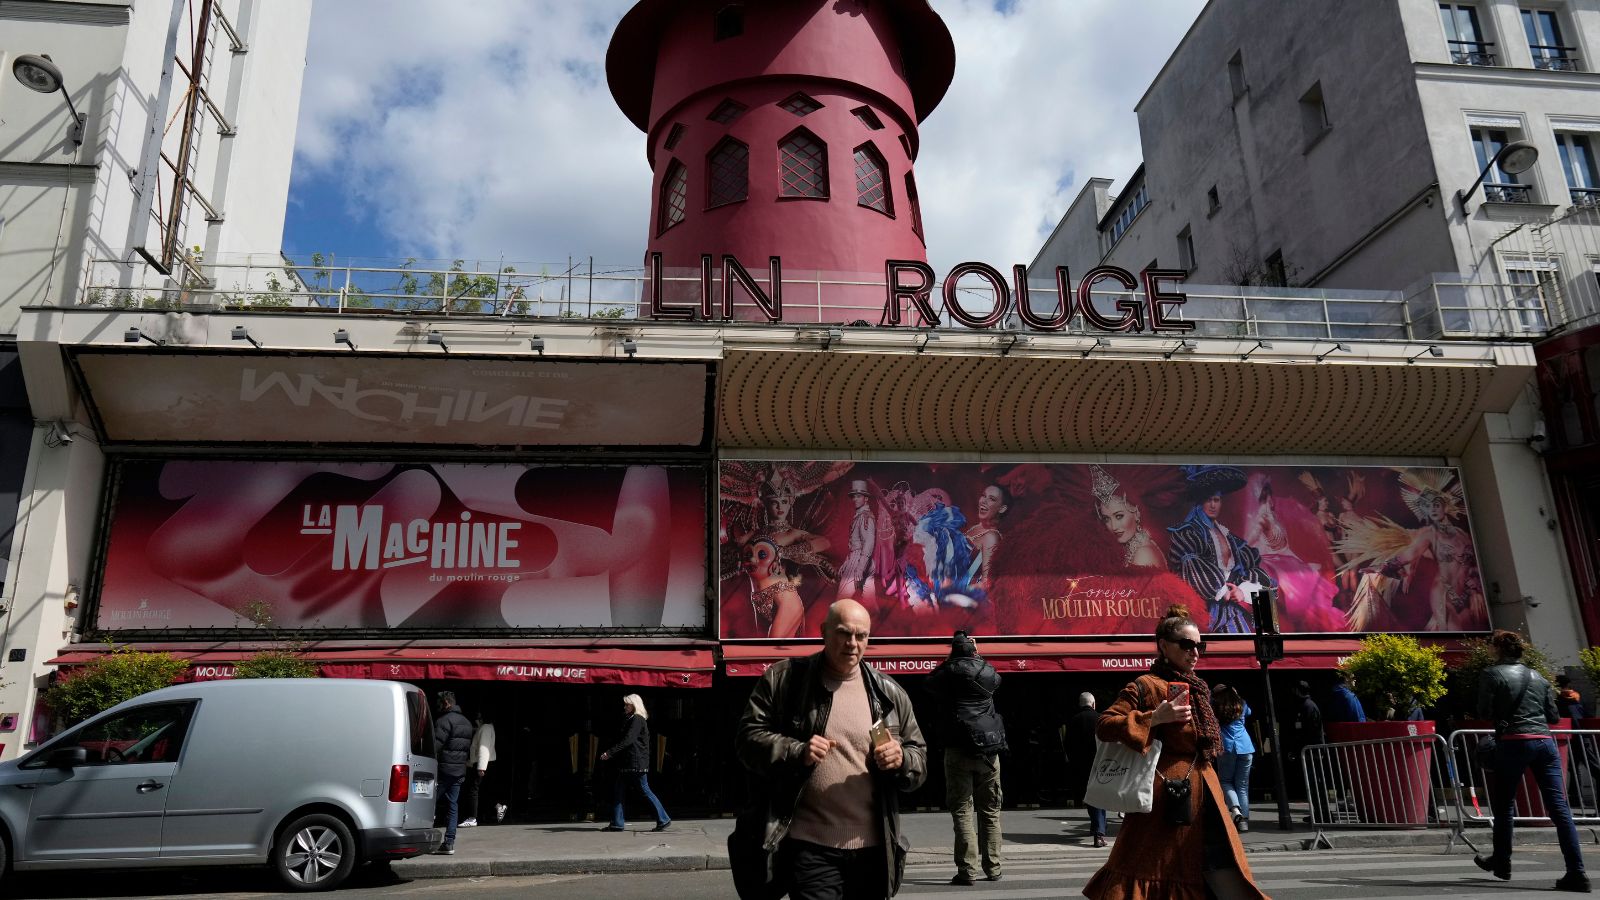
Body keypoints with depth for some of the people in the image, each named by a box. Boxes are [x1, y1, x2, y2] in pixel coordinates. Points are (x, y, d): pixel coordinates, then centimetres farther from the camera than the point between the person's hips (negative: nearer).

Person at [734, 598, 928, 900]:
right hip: (811, 847, -3)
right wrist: (797, 752, -18)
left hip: (872, 848, 4)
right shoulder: (784, 679, 0)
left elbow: (920, 759, 13)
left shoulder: (889, 693, 8)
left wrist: (901, 759, -11)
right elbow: (749, 738, -1)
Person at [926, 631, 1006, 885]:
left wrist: (949, 660, 18)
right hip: (988, 749, 3)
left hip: (958, 750, -3)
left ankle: (966, 870, -6)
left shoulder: (949, 673, -3)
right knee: (990, 811, 12)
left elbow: (931, 683, 19)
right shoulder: (987, 672, 4)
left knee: (962, 810, 0)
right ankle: (992, 869, 14)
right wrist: (976, 657, 28)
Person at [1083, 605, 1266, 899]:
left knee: (1224, 872, 6)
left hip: (1204, 794, 8)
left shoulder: (1195, 688, 16)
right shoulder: (1146, 686, -8)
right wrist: (1155, 717, -21)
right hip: (1167, 792, -8)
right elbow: (1104, 725, -16)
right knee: (1148, 870, -1)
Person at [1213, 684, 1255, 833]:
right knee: (1243, 785, 8)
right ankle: (1244, 819, 3)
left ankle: (1236, 811, -14)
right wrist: (1236, 694, 43)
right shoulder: (1241, 704, 16)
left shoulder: (1214, 706, 2)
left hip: (1226, 747, -3)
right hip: (1245, 747, 3)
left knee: (1225, 781, 10)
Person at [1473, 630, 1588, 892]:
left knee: (1504, 804, 11)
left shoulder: (1491, 674, 0)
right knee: (1559, 807, 0)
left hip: (1514, 741, -4)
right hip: (1544, 741, 4)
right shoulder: (1538, 677, 15)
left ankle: (1502, 862, 23)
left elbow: (1484, 711, -4)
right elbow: (1554, 716, 15)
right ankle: (1576, 873, -6)